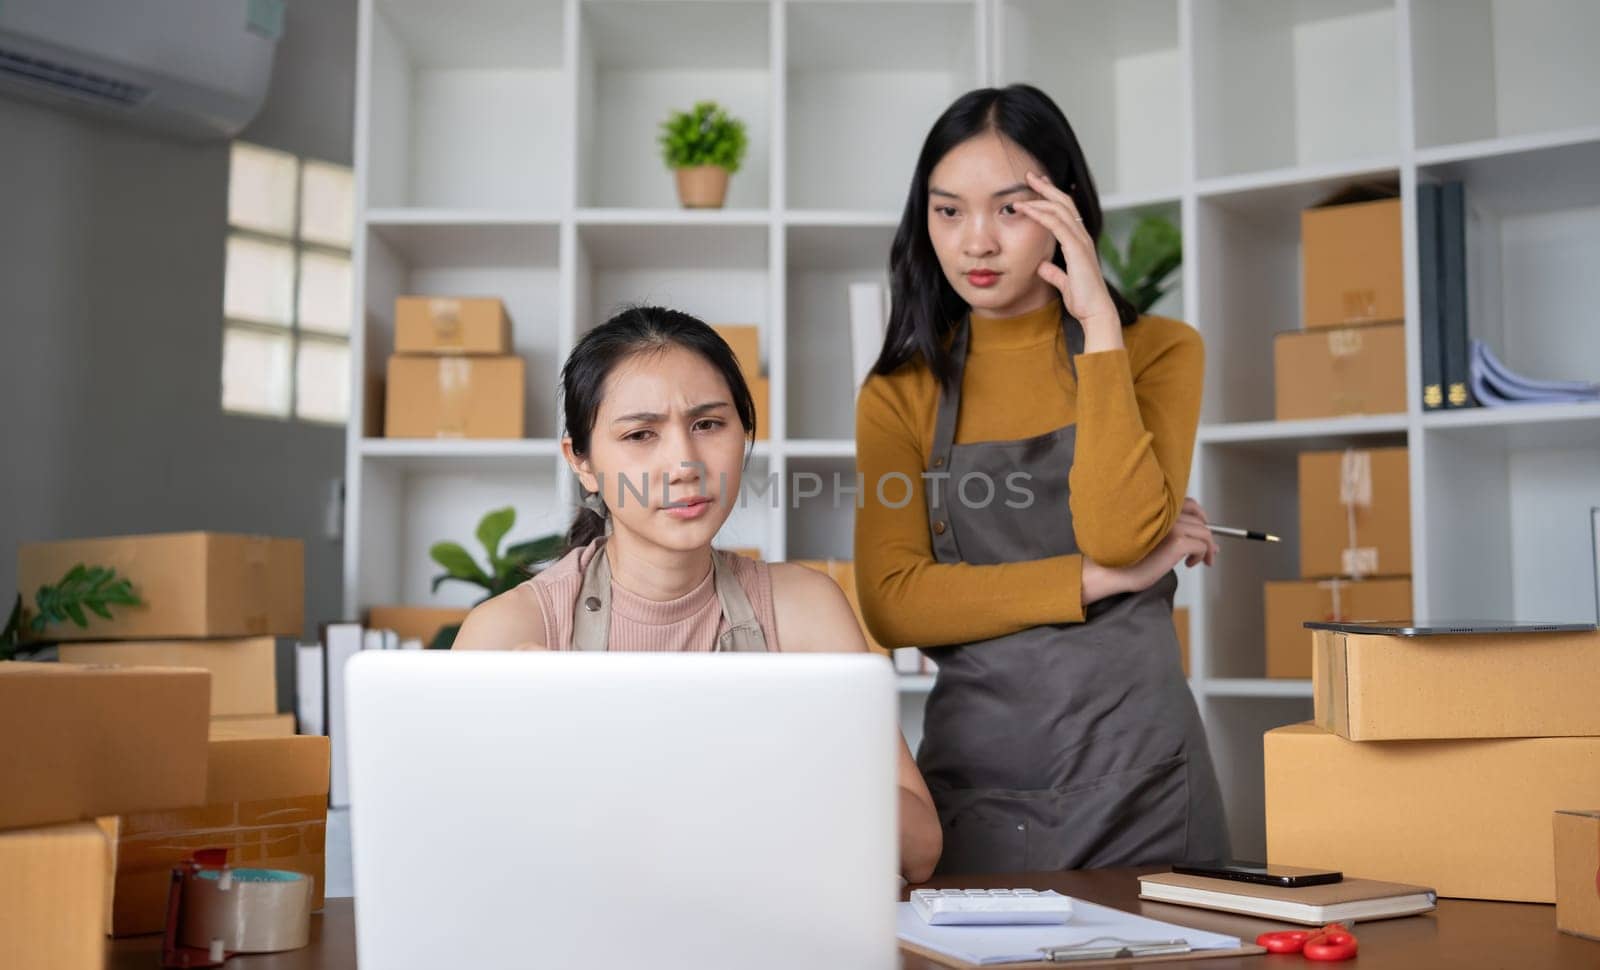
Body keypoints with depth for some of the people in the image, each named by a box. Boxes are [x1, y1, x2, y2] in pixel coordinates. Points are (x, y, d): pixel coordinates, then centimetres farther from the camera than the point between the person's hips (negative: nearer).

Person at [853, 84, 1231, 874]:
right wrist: (1098, 579, -12)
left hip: (1134, 775, -1)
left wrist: (1100, 323, -13)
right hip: (973, 775, 1)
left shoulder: (1156, 350, 3)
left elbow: (1121, 534, -15)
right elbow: (892, 604, -7)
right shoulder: (899, 393, 6)